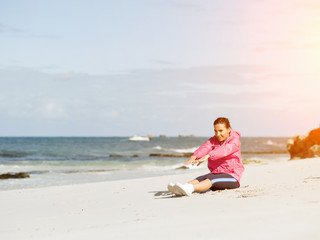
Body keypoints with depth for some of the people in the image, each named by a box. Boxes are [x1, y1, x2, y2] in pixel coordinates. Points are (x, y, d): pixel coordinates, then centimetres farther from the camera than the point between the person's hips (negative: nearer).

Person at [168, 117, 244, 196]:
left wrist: (207, 156, -43)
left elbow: (223, 150, -26)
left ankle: (190, 188, -62)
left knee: (211, 180, -34)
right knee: (199, 179, -25)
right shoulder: (213, 140, 13)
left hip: (232, 176, -5)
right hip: (215, 173, 6)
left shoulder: (234, 141, -4)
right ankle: (180, 190, -53)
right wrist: (194, 157, -34)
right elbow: (205, 148, -10)